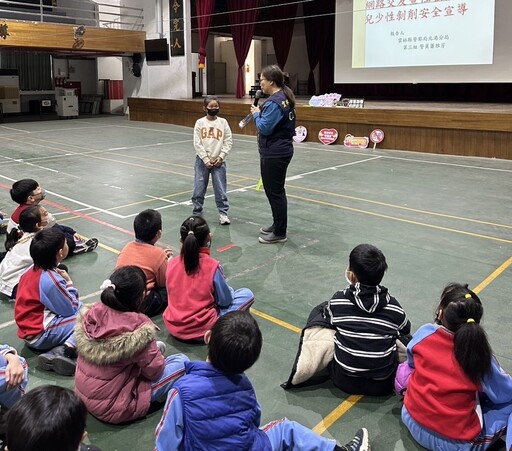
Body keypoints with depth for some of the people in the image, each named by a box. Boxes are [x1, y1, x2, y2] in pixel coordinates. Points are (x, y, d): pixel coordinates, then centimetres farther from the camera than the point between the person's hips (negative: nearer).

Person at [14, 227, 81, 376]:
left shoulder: (34, 269, 1)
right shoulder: (51, 281, -25)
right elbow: (72, 309, -14)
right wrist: (69, 283, -5)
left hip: (31, 327, 9)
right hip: (39, 335, -9)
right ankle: (66, 350, -26)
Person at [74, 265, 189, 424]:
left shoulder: (91, 313, -12)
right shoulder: (138, 329, -30)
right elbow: (155, 371, -16)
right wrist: (156, 354, 5)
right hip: (113, 408, -7)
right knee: (181, 361, 1)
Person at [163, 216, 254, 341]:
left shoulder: (172, 264, -7)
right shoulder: (212, 266, -19)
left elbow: (174, 295, 8)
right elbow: (225, 300, -9)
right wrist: (229, 290, 14)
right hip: (202, 331, -6)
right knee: (247, 294, 2)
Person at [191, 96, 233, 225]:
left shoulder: (223, 122, 2)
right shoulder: (200, 122, -1)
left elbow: (228, 141, 2)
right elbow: (197, 143, -4)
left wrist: (221, 157, -7)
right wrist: (206, 160, -9)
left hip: (218, 161, 0)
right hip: (202, 161, 0)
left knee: (221, 189, -1)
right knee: (199, 188, 5)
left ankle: (223, 213, 9)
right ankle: (197, 212, 20)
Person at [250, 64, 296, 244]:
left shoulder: (275, 102, -20)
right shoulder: (284, 97, 11)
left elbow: (264, 128, -22)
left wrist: (256, 114, -6)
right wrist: (260, 113, 6)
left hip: (274, 154, -10)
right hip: (279, 150, 10)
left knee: (275, 192, -2)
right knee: (275, 190, 19)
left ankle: (279, 233, 8)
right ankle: (277, 225, 32)